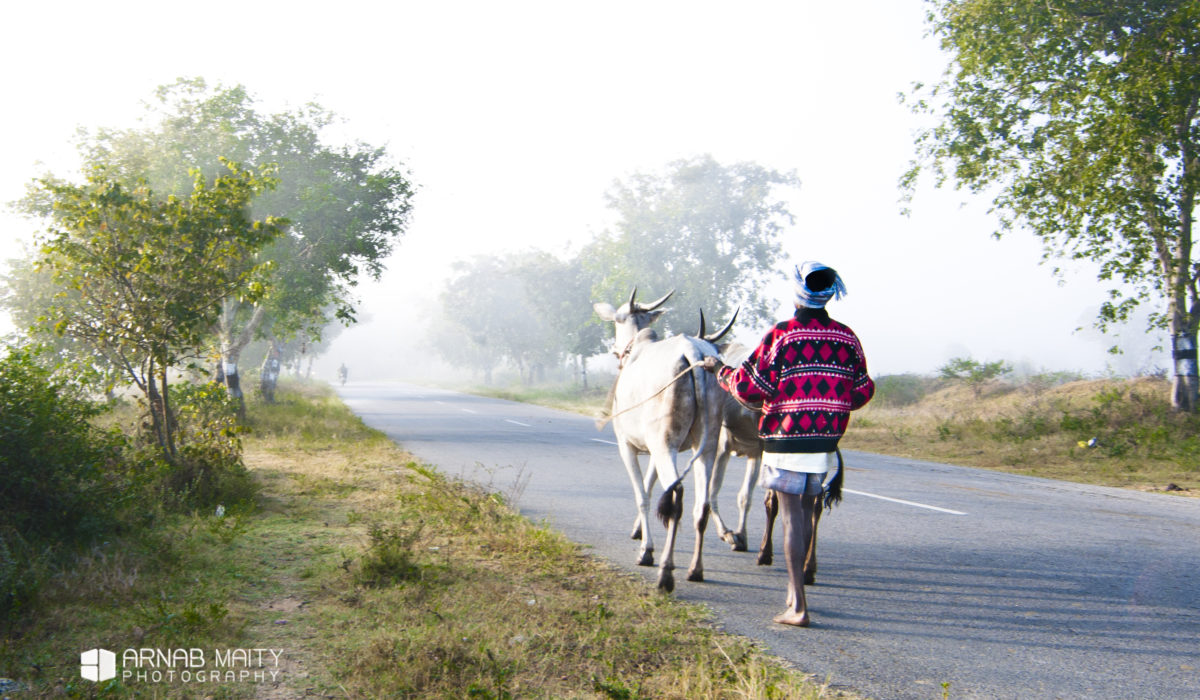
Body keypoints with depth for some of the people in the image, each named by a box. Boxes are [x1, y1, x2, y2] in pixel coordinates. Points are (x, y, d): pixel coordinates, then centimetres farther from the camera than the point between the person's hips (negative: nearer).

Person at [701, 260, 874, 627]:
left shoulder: (782, 335, -11)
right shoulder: (847, 337, 3)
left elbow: (749, 388, -11)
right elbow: (862, 393, 8)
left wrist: (719, 370, 6)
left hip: (786, 440, -5)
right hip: (826, 442, 5)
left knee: (792, 516, -2)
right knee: (808, 508, 19)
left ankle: (798, 607, -2)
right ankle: (794, 586, 33)